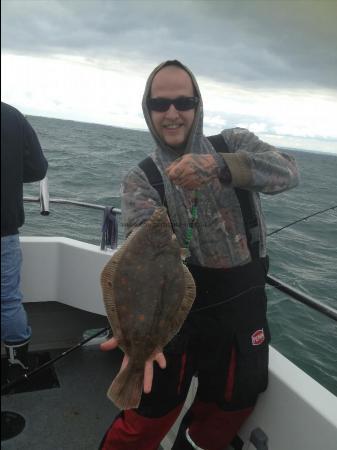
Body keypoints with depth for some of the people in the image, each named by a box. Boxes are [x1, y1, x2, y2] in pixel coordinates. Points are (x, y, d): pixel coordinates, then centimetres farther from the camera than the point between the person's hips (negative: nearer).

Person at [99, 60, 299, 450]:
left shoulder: (234, 144, 0)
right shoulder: (140, 180, -4)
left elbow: (287, 171, -19)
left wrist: (218, 165, -38)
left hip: (244, 301, 2)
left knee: (232, 405, 18)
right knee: (153, 408, 3)